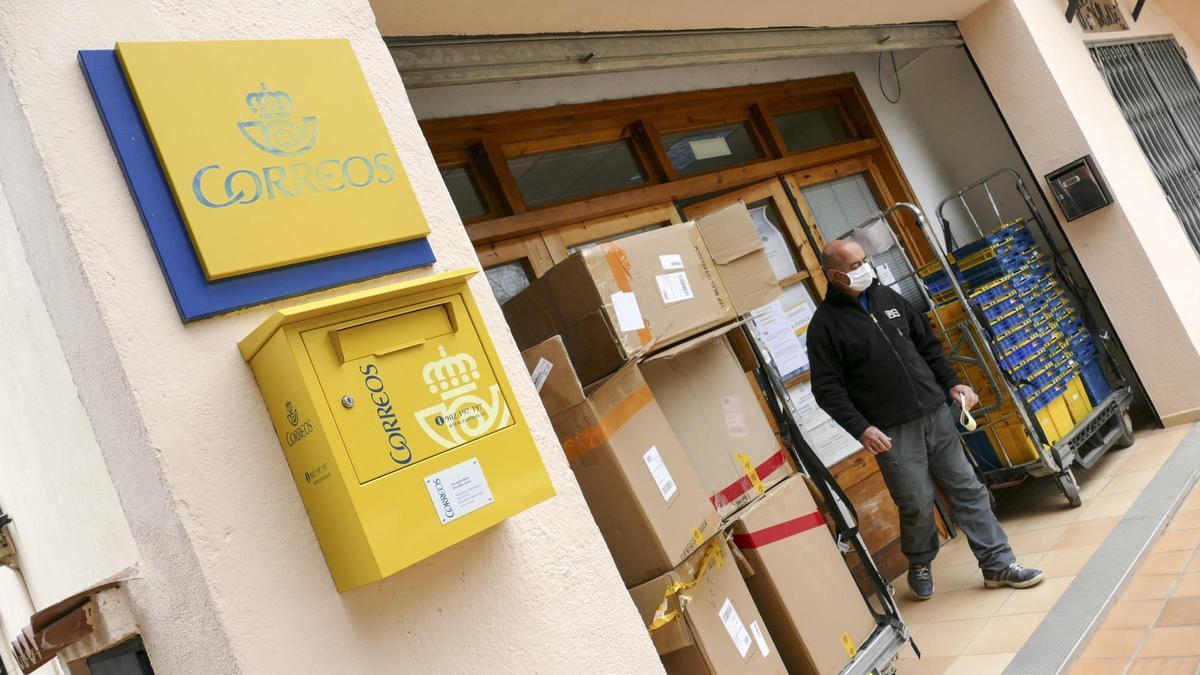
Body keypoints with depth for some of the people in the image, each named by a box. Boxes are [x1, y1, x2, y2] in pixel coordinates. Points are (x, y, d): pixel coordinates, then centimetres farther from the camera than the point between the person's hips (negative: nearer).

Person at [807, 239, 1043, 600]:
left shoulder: (887, 297, 10)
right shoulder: (825, 324, -7)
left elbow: (928, 344, 18)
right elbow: (827, 389, -10)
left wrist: (952, 383, 10)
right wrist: (860, 428, -18)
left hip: (936, 413, 5)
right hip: (892, 432, -5)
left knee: (967, 488, 8)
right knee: (917, 504, -1)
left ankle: (998, 564, 19)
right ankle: (920, 566, 26)